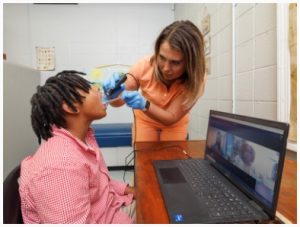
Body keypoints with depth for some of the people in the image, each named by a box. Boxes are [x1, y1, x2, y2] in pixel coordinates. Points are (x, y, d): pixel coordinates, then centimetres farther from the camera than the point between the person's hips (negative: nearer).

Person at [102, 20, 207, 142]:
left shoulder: (196, 78, -29)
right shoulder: (145, 65, -28)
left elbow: (171, 118, -27)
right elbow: (118, 101, -18)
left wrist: (144, 104, -45)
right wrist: (113, 94, -42)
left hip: (175, 124, 0)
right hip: (145, 120, 1)